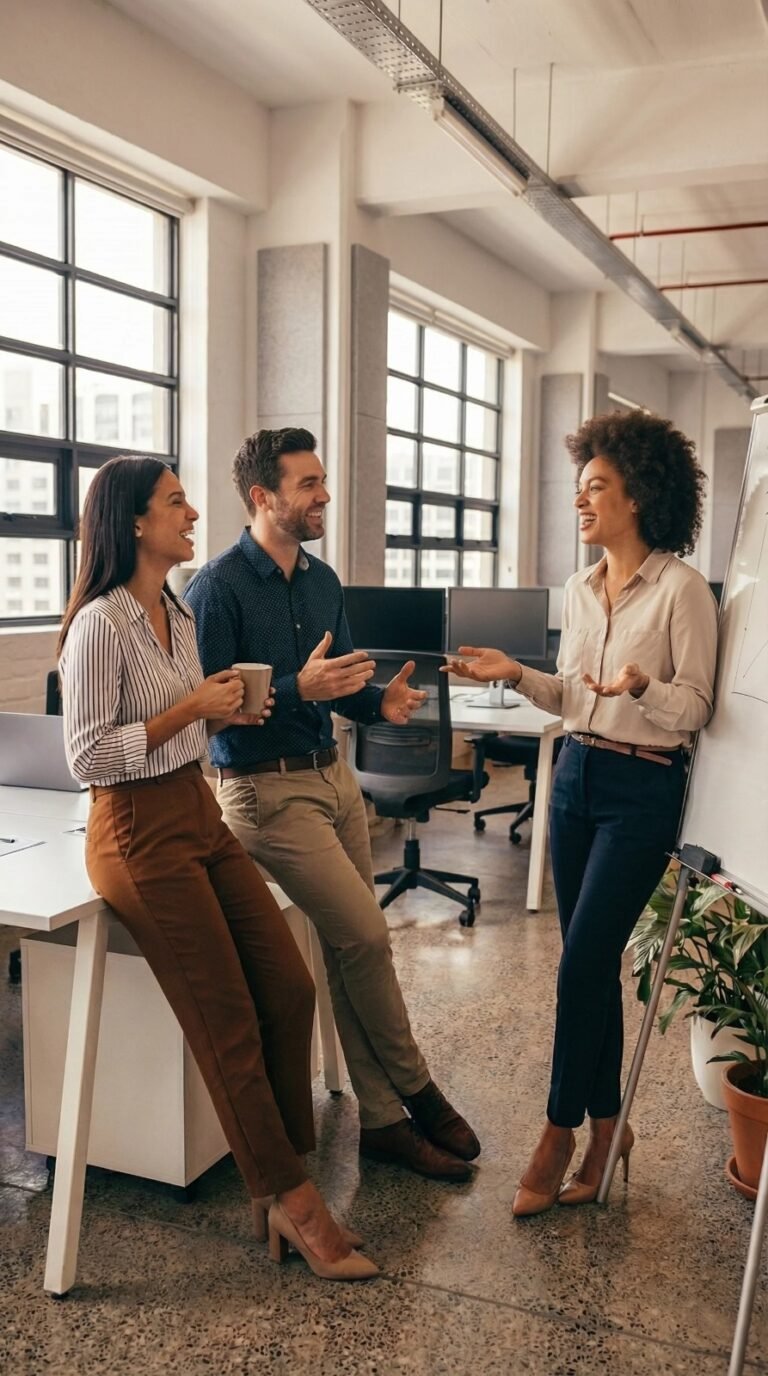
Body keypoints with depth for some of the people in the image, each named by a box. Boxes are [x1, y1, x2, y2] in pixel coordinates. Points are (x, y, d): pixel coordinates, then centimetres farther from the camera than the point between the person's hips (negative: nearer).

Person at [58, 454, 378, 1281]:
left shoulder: (178, 612, 11)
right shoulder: (100, 625, -16)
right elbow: (88, 757, -17)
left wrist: (226, 713, 1)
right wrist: (192, 708, -18)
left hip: (199, 812, 8)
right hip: (139, 834, -8)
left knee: (289, 988, 0)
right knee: (230, 1027, -3)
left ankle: (283, 1184, 13)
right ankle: (294, 1203, 11)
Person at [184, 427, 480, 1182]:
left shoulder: (322, 580, 10)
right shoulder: (217, 588, -13)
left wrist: (382, 700, -6)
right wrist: (299, 688, -26)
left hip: (334, 775, 7)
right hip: (268, 790, -7)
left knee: (349, 950, 8)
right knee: (366, 935, -11)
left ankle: (382, 1119, 19)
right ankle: (417, 1090, 12)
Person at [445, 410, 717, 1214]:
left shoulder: (680, 589, -10)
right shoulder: (579, 590, 10)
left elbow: (694, 708, -10)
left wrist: (643, 687, -29)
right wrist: (516, 675, 1)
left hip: (642, 789, -6)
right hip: (575, 776, 7)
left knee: (583, 962, -6)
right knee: (591, 962, 10)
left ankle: (559, 1133, 9)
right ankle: (605, 1124, 23)